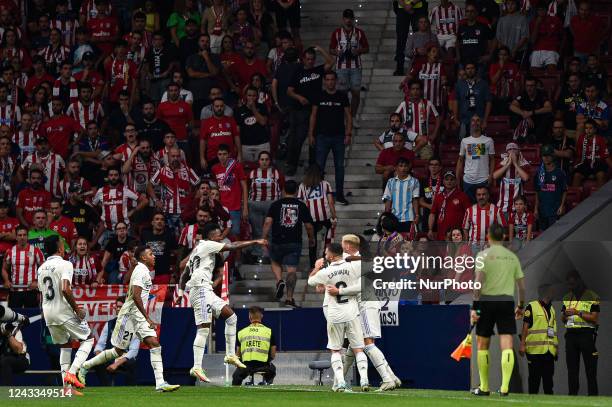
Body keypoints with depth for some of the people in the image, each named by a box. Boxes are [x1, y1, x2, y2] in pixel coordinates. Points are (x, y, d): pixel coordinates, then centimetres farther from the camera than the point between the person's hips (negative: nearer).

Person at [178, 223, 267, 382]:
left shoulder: (196, 250, 25)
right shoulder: (208, 245, -1)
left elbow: (184, 274, 25)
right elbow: (233, 247, -5)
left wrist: (181, 292, 19)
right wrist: (256, 242, 1)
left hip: (206, 291, 10)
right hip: (201, 289, -10)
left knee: (231, 316, 11)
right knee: (204, 328, -15)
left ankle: (230, 355, 11)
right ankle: (197, 368, -20)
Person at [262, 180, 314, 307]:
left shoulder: (276, 204, -1)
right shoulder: (301, 206, 2)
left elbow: (268, 222, -10)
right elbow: (309, 226, 5)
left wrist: (264, 238, -4)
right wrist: (311, 239, 22)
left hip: (277, 242, 0)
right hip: (295, 243, 0)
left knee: (276, 263, 24)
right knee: (291, 269, 1)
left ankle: (279, 281, -2)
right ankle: (289, 298, -5)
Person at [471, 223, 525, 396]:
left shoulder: (484, 255, -2)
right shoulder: (512, 257, 10)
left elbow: (479, 282, -11)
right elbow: (521, 285, 12)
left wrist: (474, 307, -12)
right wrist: (521, 306, 24)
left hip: (487, 301, -2)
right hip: (507, 302, 2)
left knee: (482, 344, 10)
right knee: (507, 345, -4)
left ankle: (484, 387, 13)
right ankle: (505, 387, -16)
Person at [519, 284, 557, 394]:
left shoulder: (552, 309, 20)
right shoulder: (531, 307, -1)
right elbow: (525, 327, -5)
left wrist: (556, 346, 18)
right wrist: (522, 345, -12)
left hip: (549, 350, 6)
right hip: (535, 349, -6)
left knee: (548, 376, 6)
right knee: (534, 376, -3)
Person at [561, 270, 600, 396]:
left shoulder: (592, 297, -1)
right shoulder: (567, 298, 17)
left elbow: (594, 318, -9)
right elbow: (563, 319, 20)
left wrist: (578, 312, -14)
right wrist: (565, 314, -3)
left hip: (586, 334, -6)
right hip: (571, 334, 6)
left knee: (590, 369, -6)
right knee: (572, 368, 5)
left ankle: (593, 395, -7)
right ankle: (572, 394, 7)